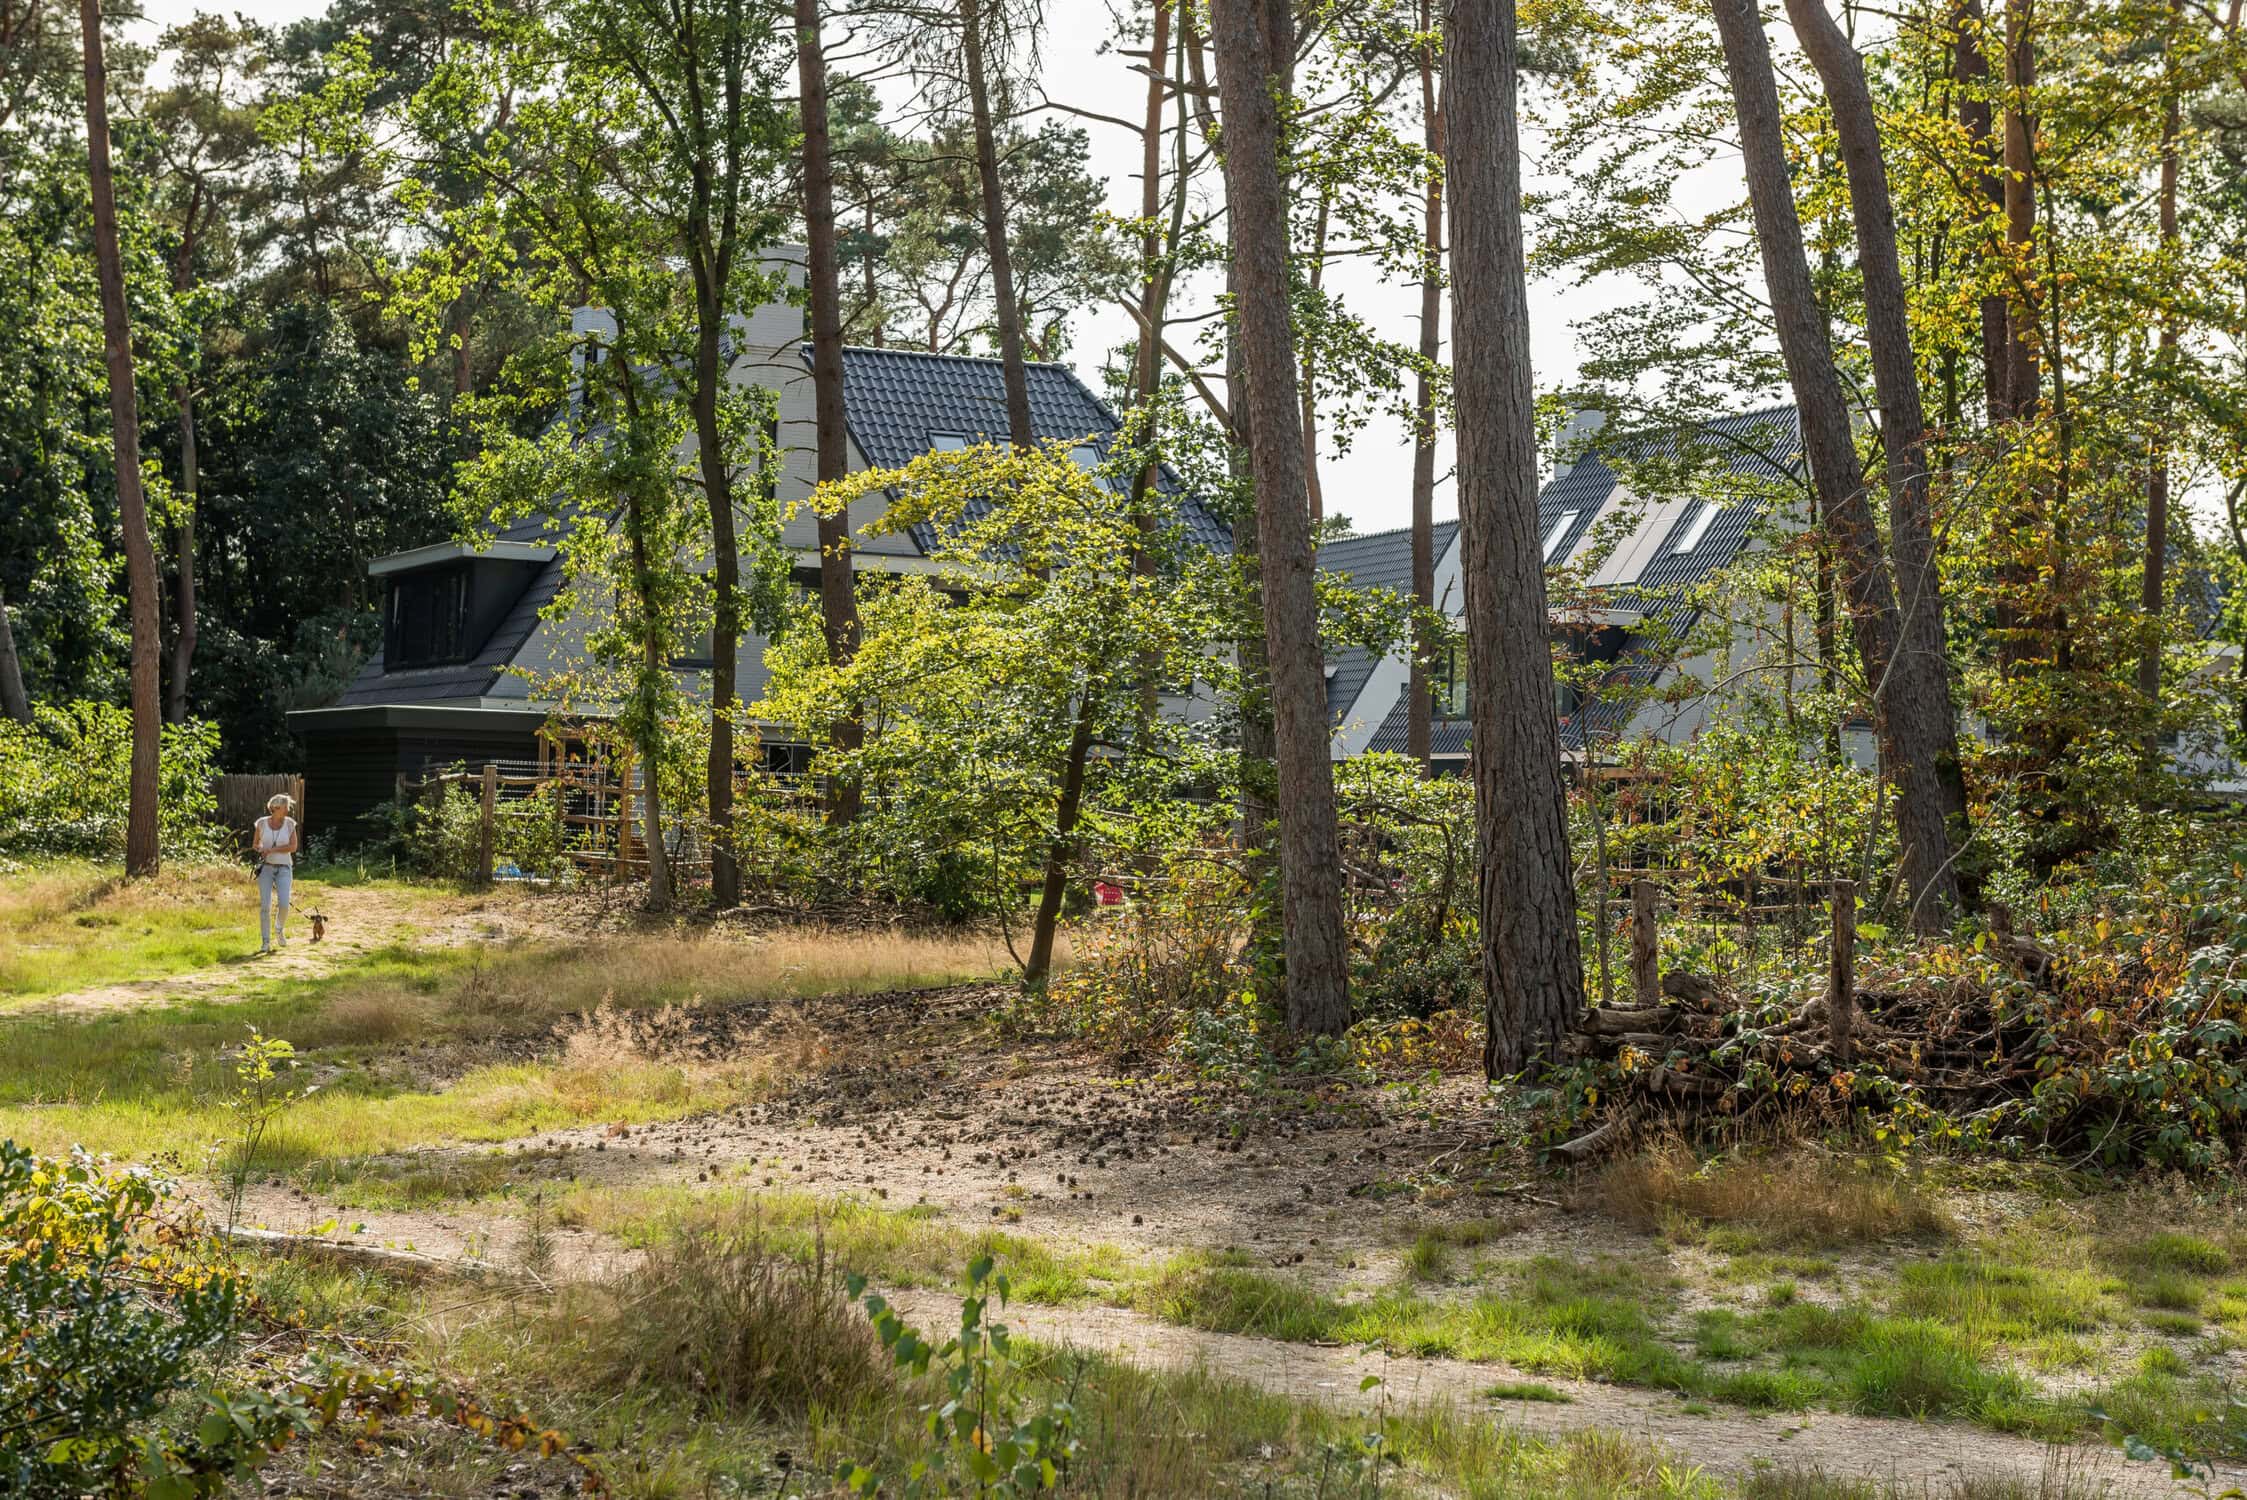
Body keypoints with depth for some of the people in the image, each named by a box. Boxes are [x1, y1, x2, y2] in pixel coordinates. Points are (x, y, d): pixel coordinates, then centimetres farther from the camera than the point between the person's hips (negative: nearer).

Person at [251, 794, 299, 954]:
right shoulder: (261, 823, -2)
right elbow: (255, 844, 9)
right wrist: (261, 849, -14)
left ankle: (279, 929, 17)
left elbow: (293, 847, -10)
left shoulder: (290, 823, -3)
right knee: (265, 906, -10)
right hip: (265, 868, 0)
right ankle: (265, 942, -1)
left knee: (284, 904, -14)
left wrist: (272, 850, -19)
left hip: (283, 869, 0)